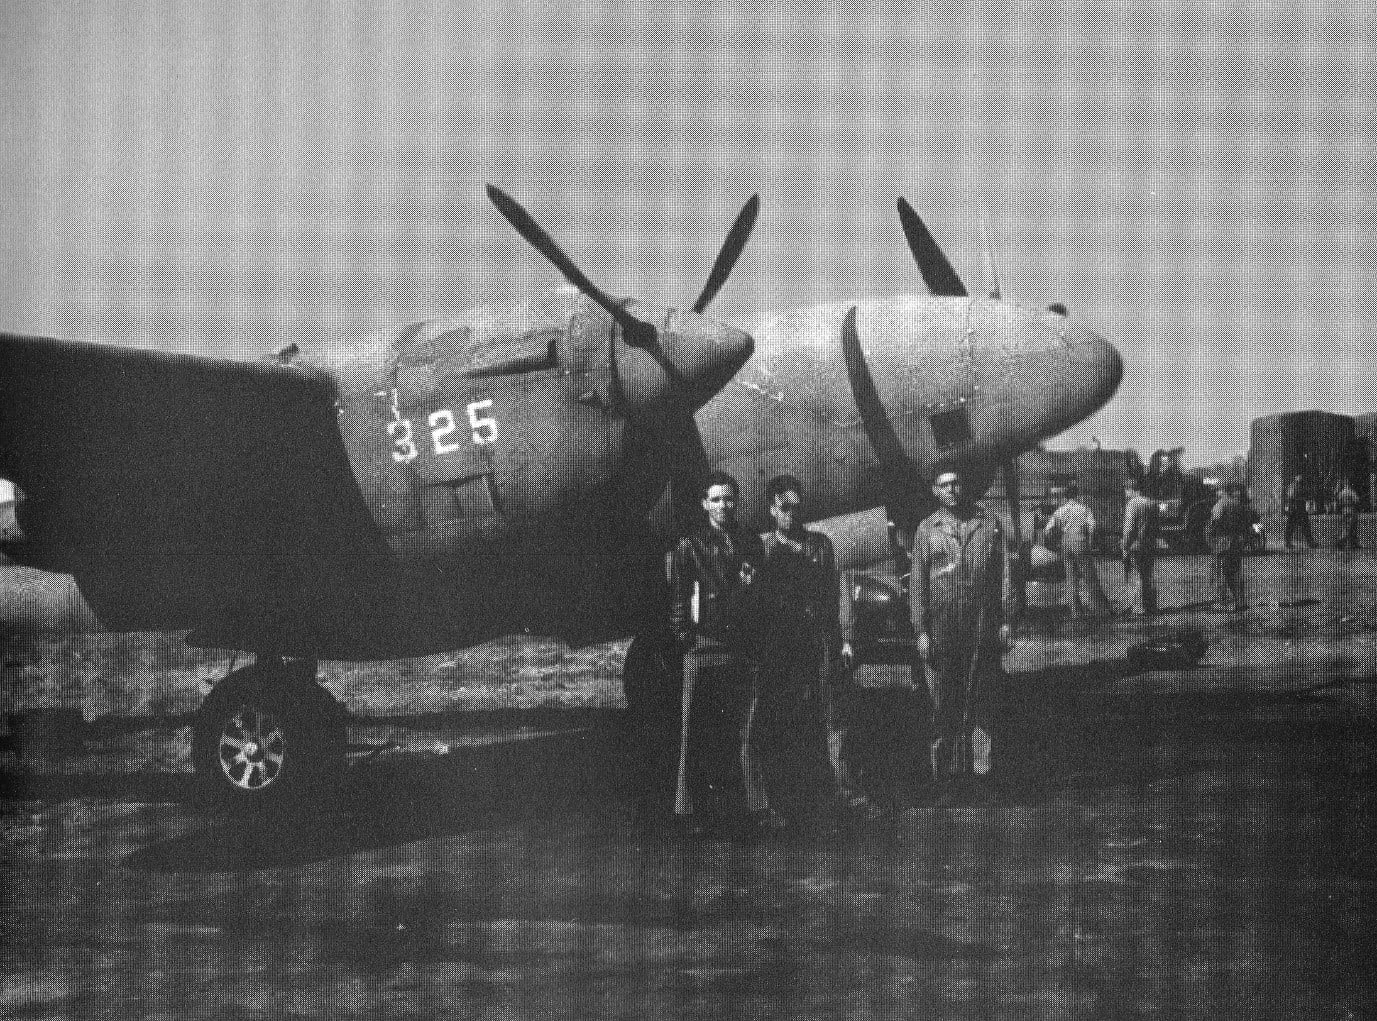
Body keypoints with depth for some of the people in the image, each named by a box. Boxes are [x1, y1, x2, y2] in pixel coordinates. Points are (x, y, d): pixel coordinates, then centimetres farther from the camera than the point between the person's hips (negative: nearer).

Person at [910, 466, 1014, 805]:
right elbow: (918, 583, 6)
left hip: (983, 628, 1)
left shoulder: (988, 524, 9)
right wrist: (920, 630, 0)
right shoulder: (926, 529, 6)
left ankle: (981, 772, 9)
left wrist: (1005, 622, 3)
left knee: (982, 704, 2)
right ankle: (946, 779, 6)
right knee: (944, 709, 1)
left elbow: (1003, 575, 9)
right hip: (942, 630, 0)